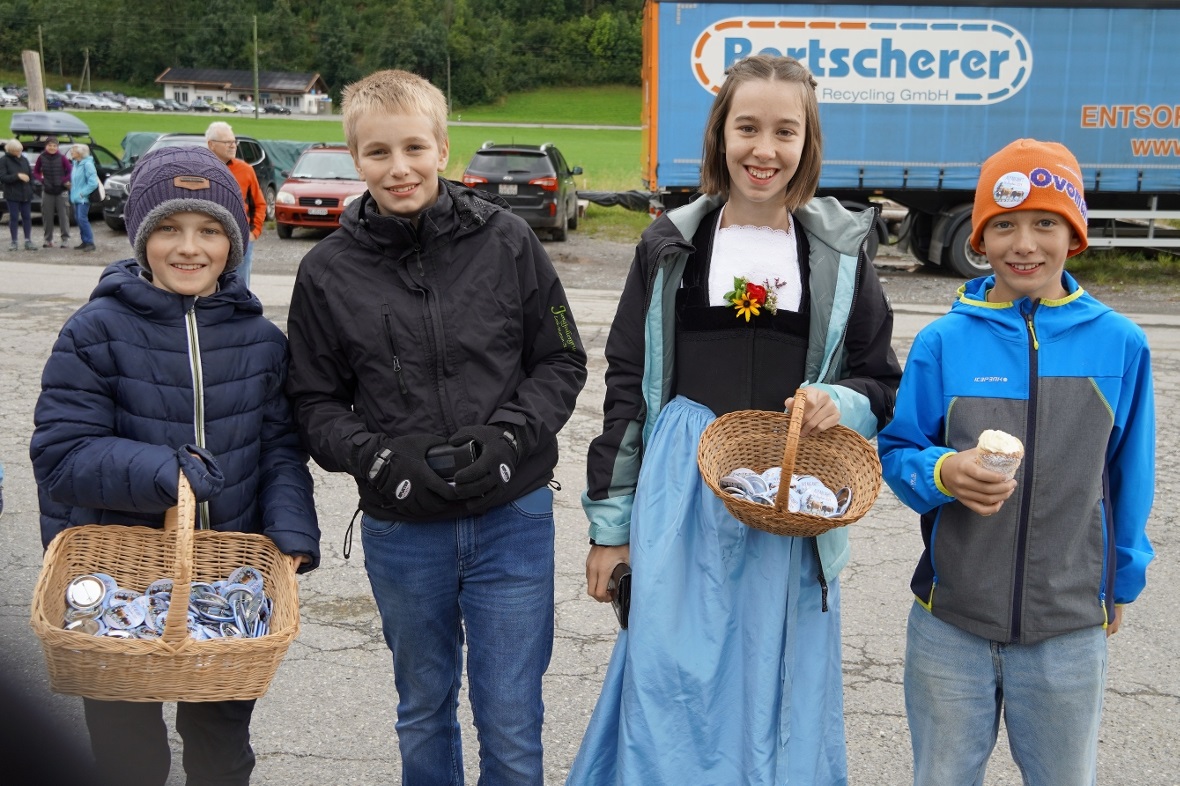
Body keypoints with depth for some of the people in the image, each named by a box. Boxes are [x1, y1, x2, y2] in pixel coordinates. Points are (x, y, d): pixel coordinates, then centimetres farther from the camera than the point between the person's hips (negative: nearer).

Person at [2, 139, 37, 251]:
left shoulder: (24, 159, 8)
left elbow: (30, 174, 15)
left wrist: (30, 188, 3)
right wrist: (17, 176, -20)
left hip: (26, 194, 4)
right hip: (12, 195, -4)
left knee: (27, 217, 5)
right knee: (14, 218, 0)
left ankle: (28, 241, 11)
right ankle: (15, 242, 6)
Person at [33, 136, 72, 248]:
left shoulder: (61, 158, -7)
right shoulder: (41, 158, -1)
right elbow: (35, 172, 9)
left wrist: (65, 181, -13)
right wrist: (42, 180, -6)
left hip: (61, 191, -2)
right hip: (47, 191, 2)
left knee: (63, 216, -3)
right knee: (47, 216, 5)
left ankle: (65, 239, 5)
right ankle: (48, 240, 14)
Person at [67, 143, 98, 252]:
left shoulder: (87, 164, -14)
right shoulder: (75, 163, 13)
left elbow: (93, 182, -19)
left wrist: (83, 193, -17)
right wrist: (71, 184, 10)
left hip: (83, 198, -9)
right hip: (76, 197, 9)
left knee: (82, 219, -14)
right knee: (78, 219, 10)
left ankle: (90, 242, -10)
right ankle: (85, 242, 17)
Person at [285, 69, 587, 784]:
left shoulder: (506, 240, -6)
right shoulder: (329, 271, -3)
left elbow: (562, 361, 0)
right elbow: (315, 401, 3)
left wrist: (506, 437, -15)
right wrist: (377, 458, -15)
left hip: (512, 518, -1)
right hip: (400, 530, 2)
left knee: (512, 726, 8)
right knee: (423, 714, 21)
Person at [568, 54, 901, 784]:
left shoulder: (839, 252, 4)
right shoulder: (671, 245, 2)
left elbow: (885, 386, 11)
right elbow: (626, 387, 4)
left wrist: (841, 404, -13)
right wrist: (611, 524, 2)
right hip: (681, 499, 0)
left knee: (780, 701, 11)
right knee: (671, 694, 4)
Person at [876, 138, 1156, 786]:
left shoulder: (1118, 343, -4)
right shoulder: (943, 342, -6)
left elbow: (1128, 473, 6)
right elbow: (896, 451, 0)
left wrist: (1122, 579, 15)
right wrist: (943, 474, -22)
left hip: (1070, 630, 0)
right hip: (950, 624, 0)